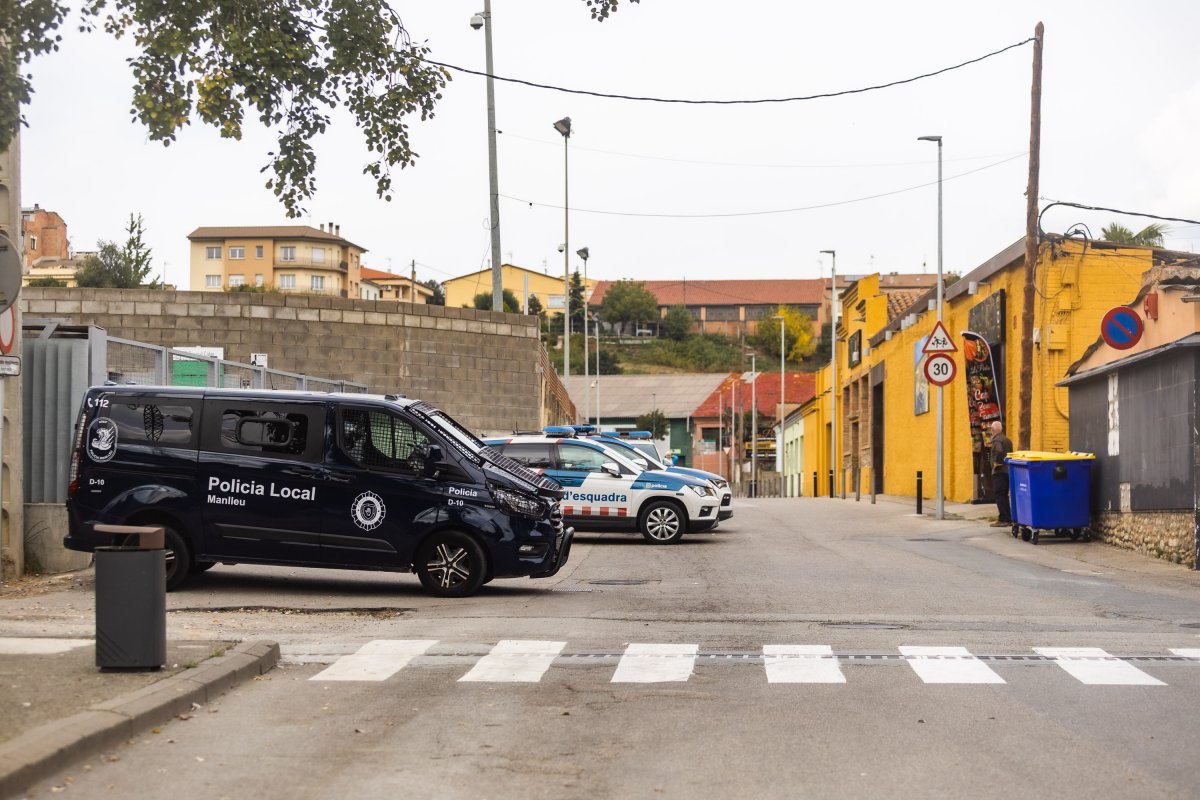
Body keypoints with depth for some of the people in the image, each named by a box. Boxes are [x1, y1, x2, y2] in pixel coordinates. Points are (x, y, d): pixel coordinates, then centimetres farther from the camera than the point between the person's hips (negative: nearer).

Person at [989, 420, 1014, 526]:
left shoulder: (997, 440, -13)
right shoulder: (1007, 440, 15)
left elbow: (999, 451, -32)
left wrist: (996, 462, -20)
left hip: (999, 471, -9)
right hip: (1007, 470, 9)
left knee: (999, 496, -6)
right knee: (1004, 495, 15)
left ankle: (1003, 520, -7)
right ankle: (1008, 519, 16)